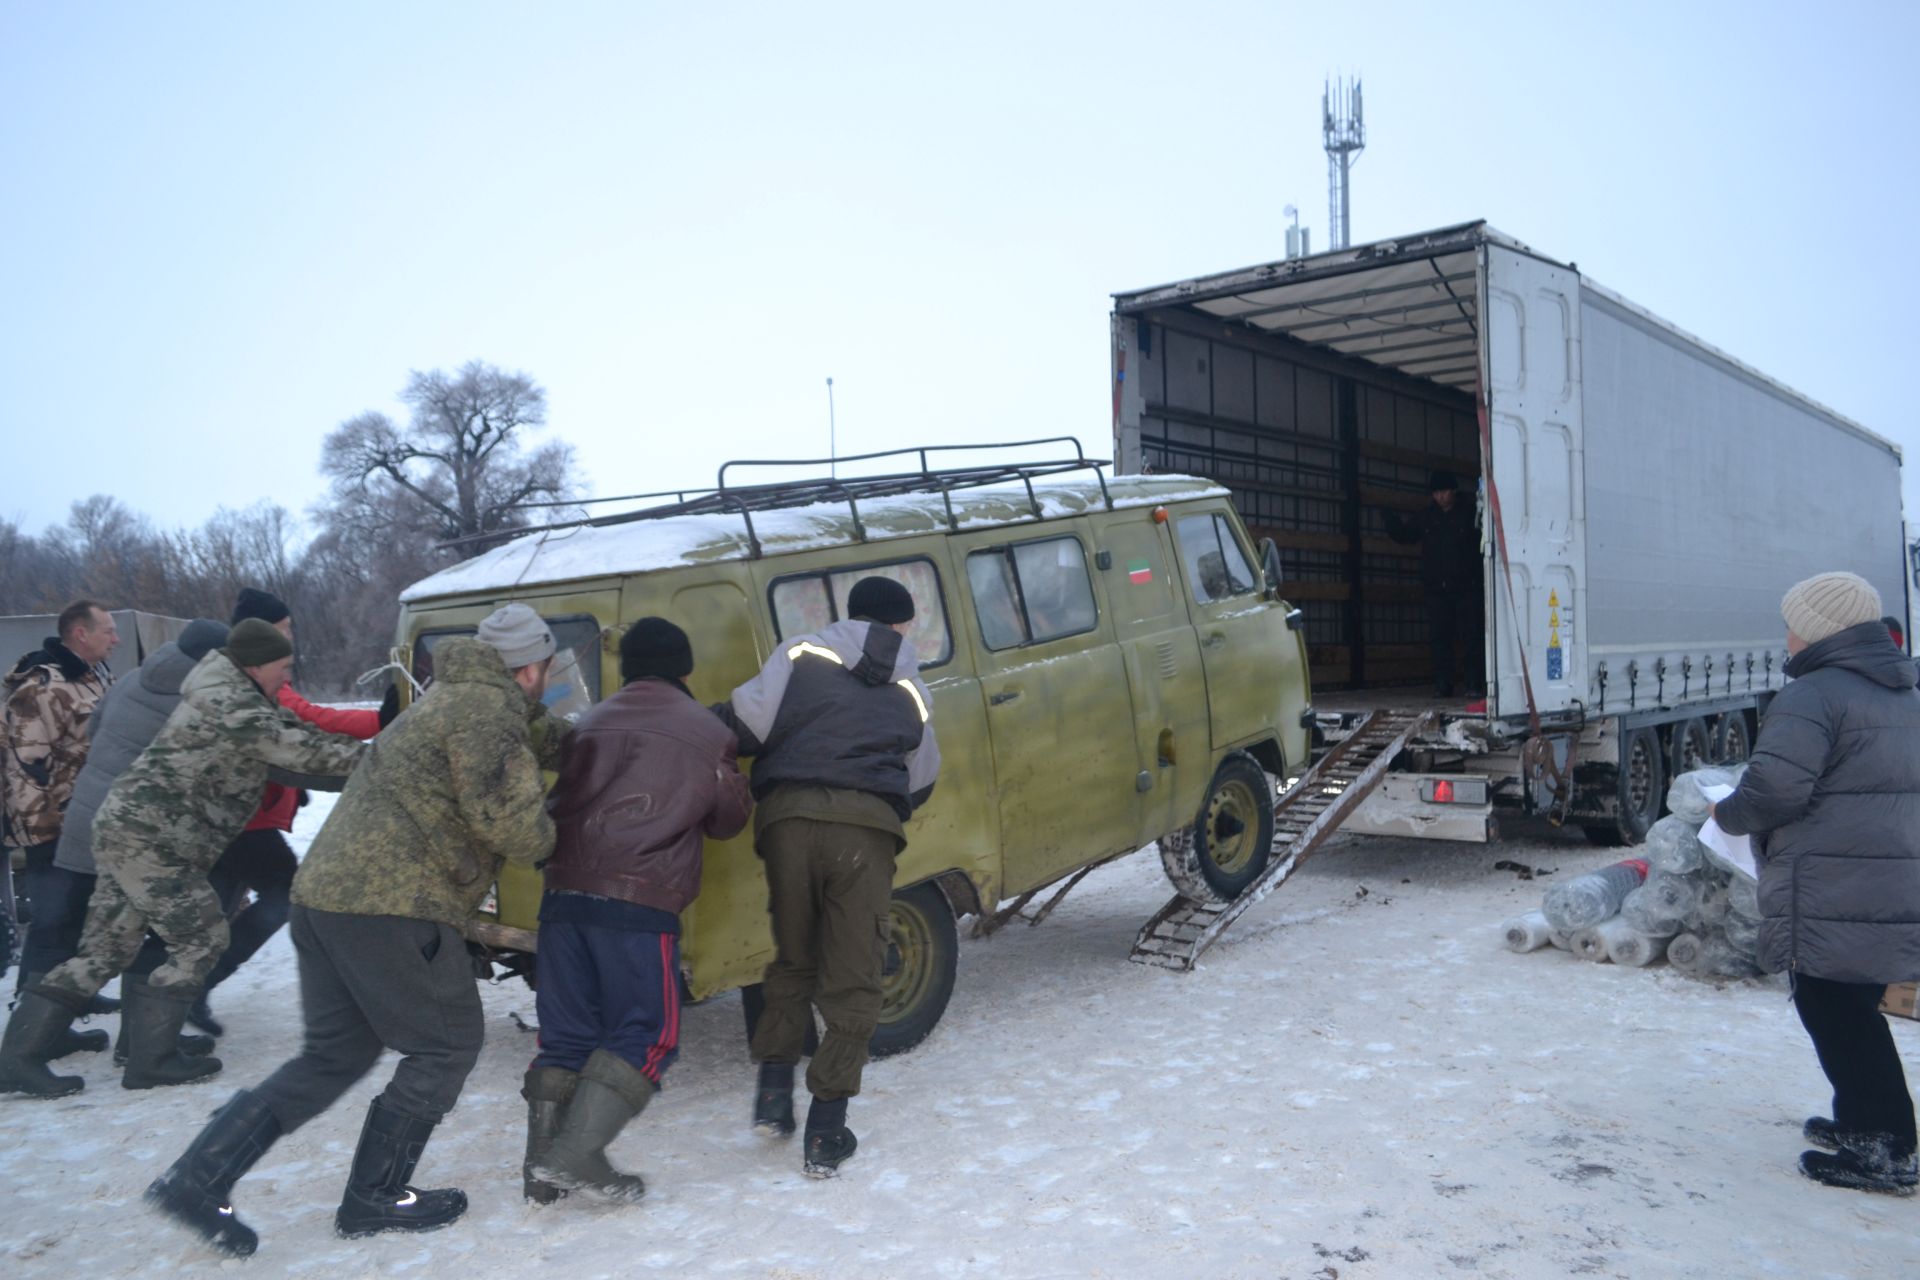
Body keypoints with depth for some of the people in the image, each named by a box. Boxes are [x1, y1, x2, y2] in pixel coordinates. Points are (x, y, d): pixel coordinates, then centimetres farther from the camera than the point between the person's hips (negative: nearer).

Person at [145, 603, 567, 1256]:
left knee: (335, 1054, 19)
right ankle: (374, 1198, 16)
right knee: (446, 1044, 7)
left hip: (324, 891, 10)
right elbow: (506, 817, -20)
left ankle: (198, 1178, 15)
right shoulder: (488, 708, -12)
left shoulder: (453, 697, 21)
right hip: (390, 907, -10)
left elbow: (536, 735, 34)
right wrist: (544, 839, -1)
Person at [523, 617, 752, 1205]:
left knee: (565, 1035, 14)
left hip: (564, 892, 5)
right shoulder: (707, 733, 6)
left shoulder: (589, 725, 19)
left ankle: (543, 1168, 15)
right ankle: (578, 1154, -7)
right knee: (647, 1034, 4)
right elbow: (728, 820, 15)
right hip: (640, 902, -5)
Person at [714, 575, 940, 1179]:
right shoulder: (911, 691, 22)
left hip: (788, 816, 0)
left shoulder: (802, 654, 14)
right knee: (852, 979, 7)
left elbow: (746, 722, 3)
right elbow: (918, 785, 23)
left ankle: (774, 1089, 17)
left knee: (792, 960, 21)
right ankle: (826, 1133, 7)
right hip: (866, 826, 0)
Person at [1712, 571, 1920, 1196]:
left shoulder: (1812, 696, -15)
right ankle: (1865, 1121, 32)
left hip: (1832, 896, -9)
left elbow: (1772, 791, -23)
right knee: (1855, 1006, 20)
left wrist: (1727, 814, -3)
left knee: (1833, 1009, 1)